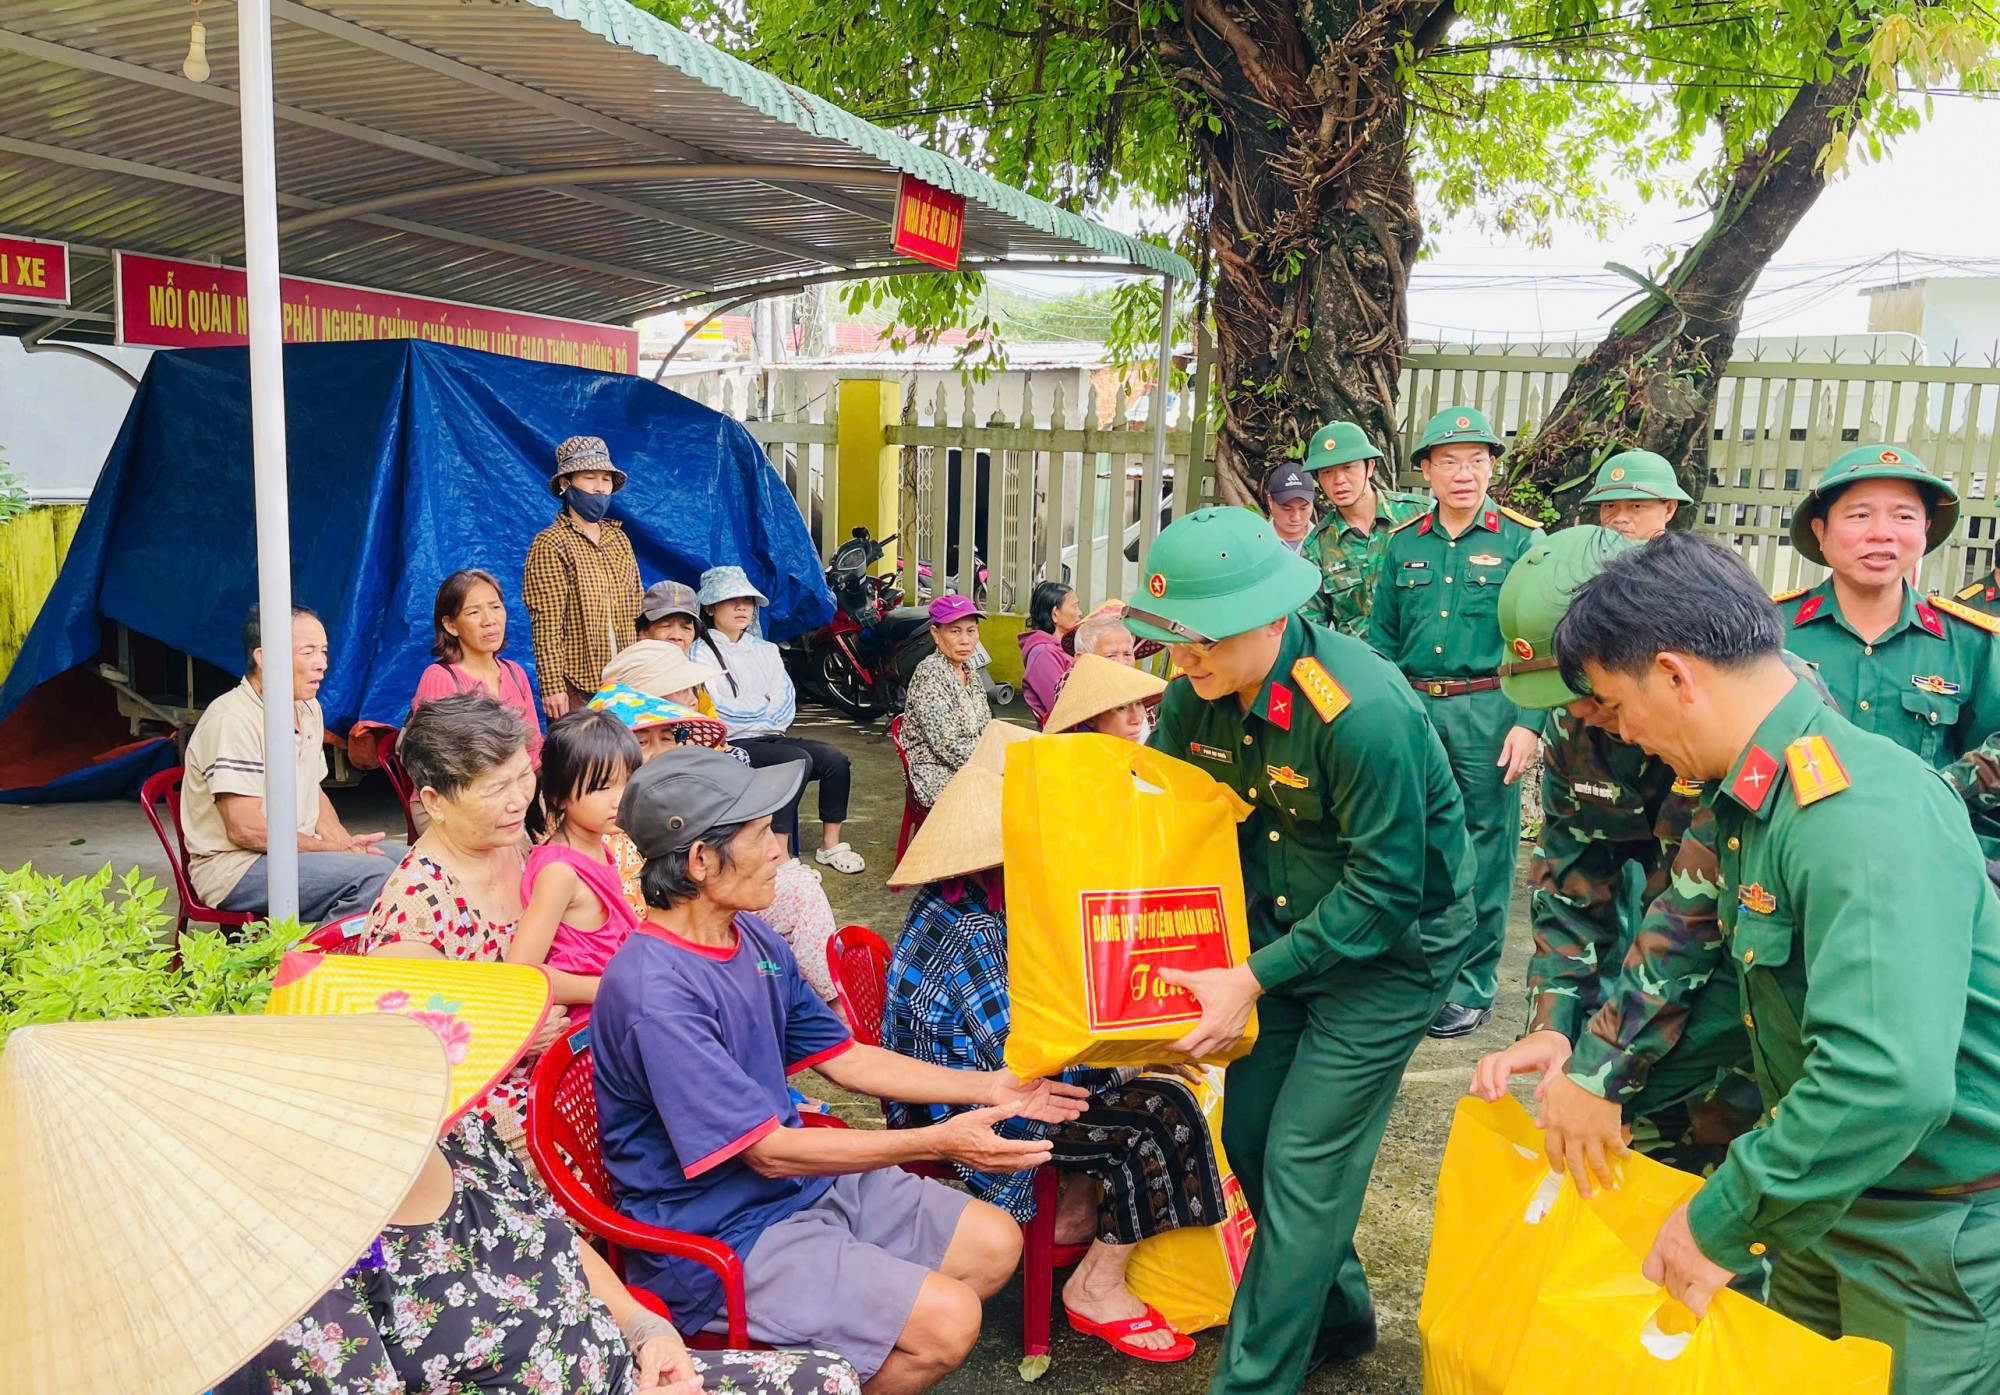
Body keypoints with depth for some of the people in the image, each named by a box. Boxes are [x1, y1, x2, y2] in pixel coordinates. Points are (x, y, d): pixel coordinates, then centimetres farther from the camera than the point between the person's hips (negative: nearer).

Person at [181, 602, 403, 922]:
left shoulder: (308, 709, 12)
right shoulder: (232, 720, -17)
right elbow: (245, 829, -21)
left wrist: (345, 842, -1)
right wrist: (335, 849, -15)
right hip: (236, 866, -9)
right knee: (375, 873, -27)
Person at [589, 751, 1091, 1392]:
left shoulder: (752, 937, 1)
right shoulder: (654, 995, -27)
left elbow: (843, 1057, 8)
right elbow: (768, 1150, -24)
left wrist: (987, 1088, 2)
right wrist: (937, 1142, -25)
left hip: (803, 1181, 9)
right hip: (719, 1238, -8)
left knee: (996, 1244, 5)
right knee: (947, 1321, -17)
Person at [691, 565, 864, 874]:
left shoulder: (766, 651, 19)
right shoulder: (701, 652, 1)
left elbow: (786, 704, 8)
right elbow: (712, 712, -12)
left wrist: (748, 710, -10)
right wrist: (764, 706, -1)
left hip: (770, 737, 6)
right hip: (732, 745, -6)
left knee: (834, 758, -16)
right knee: (798, 759, -30)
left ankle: (830, 845, -6)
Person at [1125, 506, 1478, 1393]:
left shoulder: (1363, 712, -32)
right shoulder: (1198, 690, -11)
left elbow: (1386, 887, -25)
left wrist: (1253, 979, -25)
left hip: (1391, 945, -7)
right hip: (1283, 924, 7)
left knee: (1305, 1164, -5)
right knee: (1250, 1135, 13)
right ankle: (1337, 1316, 37)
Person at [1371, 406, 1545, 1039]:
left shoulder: (1521, 540, -1)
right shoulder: (1402, 544, 9)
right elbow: (1382, 638, 13)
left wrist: (1529, 723, -12)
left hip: (1489, 711, -3)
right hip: (1413, 708, 3)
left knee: (1483, 852, 3)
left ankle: (1473, 984, 16)